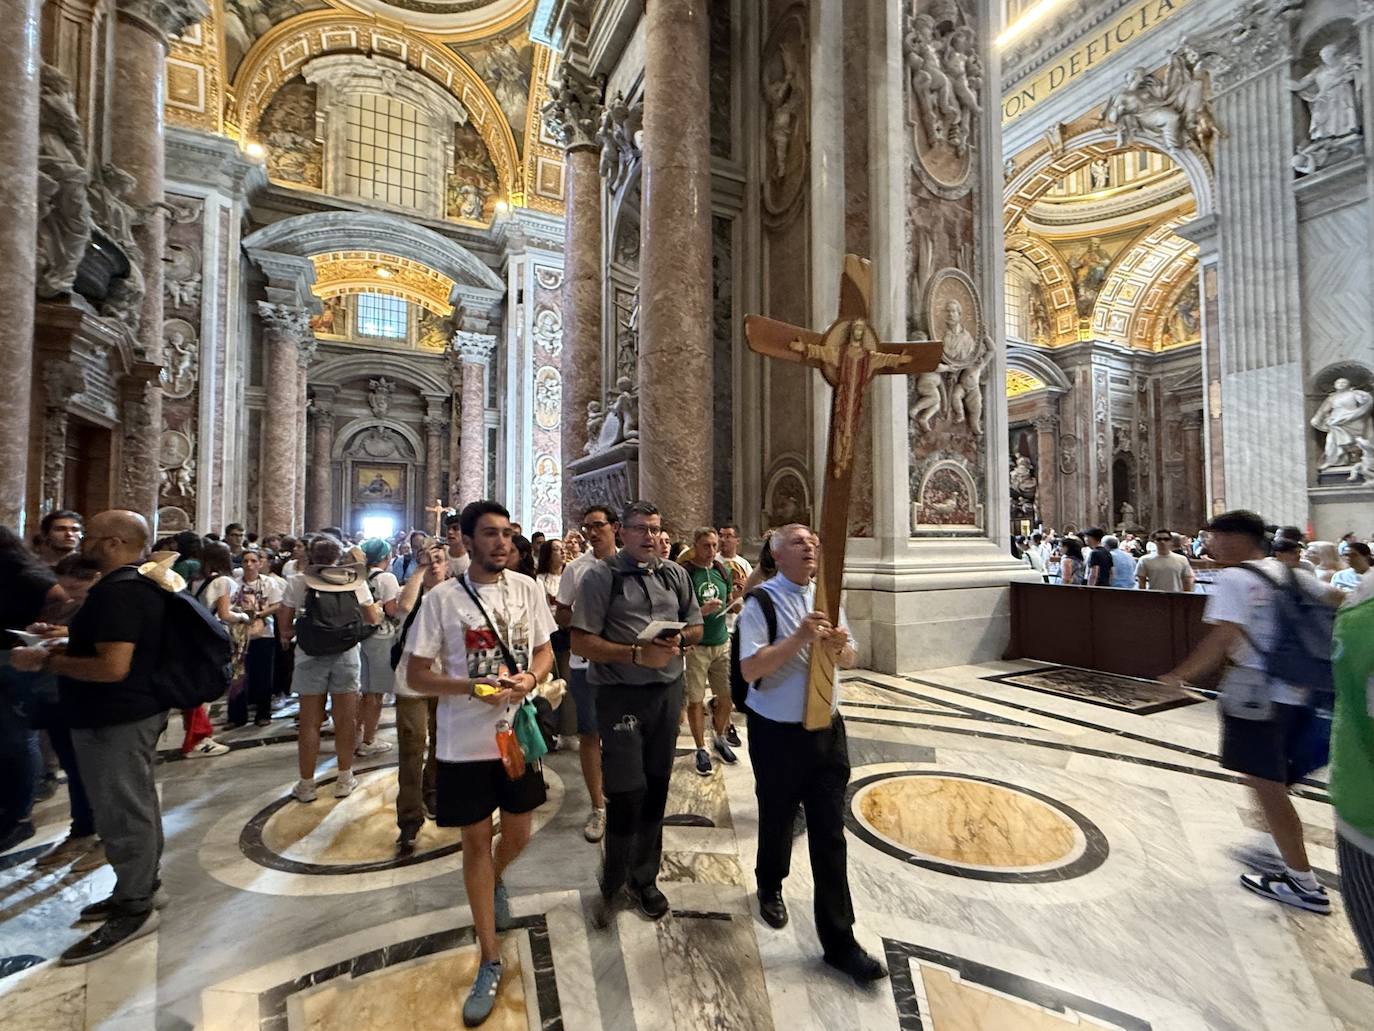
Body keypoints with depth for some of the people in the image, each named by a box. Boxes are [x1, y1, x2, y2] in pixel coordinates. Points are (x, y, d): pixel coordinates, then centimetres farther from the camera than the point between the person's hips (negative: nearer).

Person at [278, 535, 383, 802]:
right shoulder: (356, 581, 1)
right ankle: (345, 780, 23)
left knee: (310, 722, 11)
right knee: (346, 719, 11)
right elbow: (373, 619, 4)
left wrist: (288, 635, 21)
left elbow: (284, 625, 0)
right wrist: (378, 610, 26)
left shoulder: (298, 582, -2)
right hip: (347, 654, 1)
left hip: (310, 656, 0)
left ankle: (306, 784, 22)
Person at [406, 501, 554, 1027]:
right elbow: (415, 675, -9)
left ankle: (495, 881, 55)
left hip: (518, 732, 3)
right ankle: (490, 962, 31)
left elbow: (546, 650, 6)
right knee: (476, 843, 11)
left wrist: (530, 678, -16)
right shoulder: (442, 598, -12)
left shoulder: (527, 589, -4)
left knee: (517, 834, 18)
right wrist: (474, 688, -22)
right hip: (464, 742, -3)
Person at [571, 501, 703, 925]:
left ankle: (643, 878, 39)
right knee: (626, 793, 0)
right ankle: (612, 884, 27)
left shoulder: (675, 574, 7)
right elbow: (582, 642, -13)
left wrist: (677, 640, -10)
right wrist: (637, 654, -22)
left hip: (668, 690, 5)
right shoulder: (601, 576, -8)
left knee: (656, 788, 17)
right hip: (620, 695, -5)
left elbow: (696, 627, 13)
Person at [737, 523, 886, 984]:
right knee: (777, 820, 19)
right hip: (777, 733, -4)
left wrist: (840, 645, -14)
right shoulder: (761, 602, -16)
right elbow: (750, 669, -23)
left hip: (828, 729, 4)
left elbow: (848, 659, 10)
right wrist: (799, 638, -32)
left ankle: (839, 941, 26)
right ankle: (770, 887, 50)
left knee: (830, 833, 9)